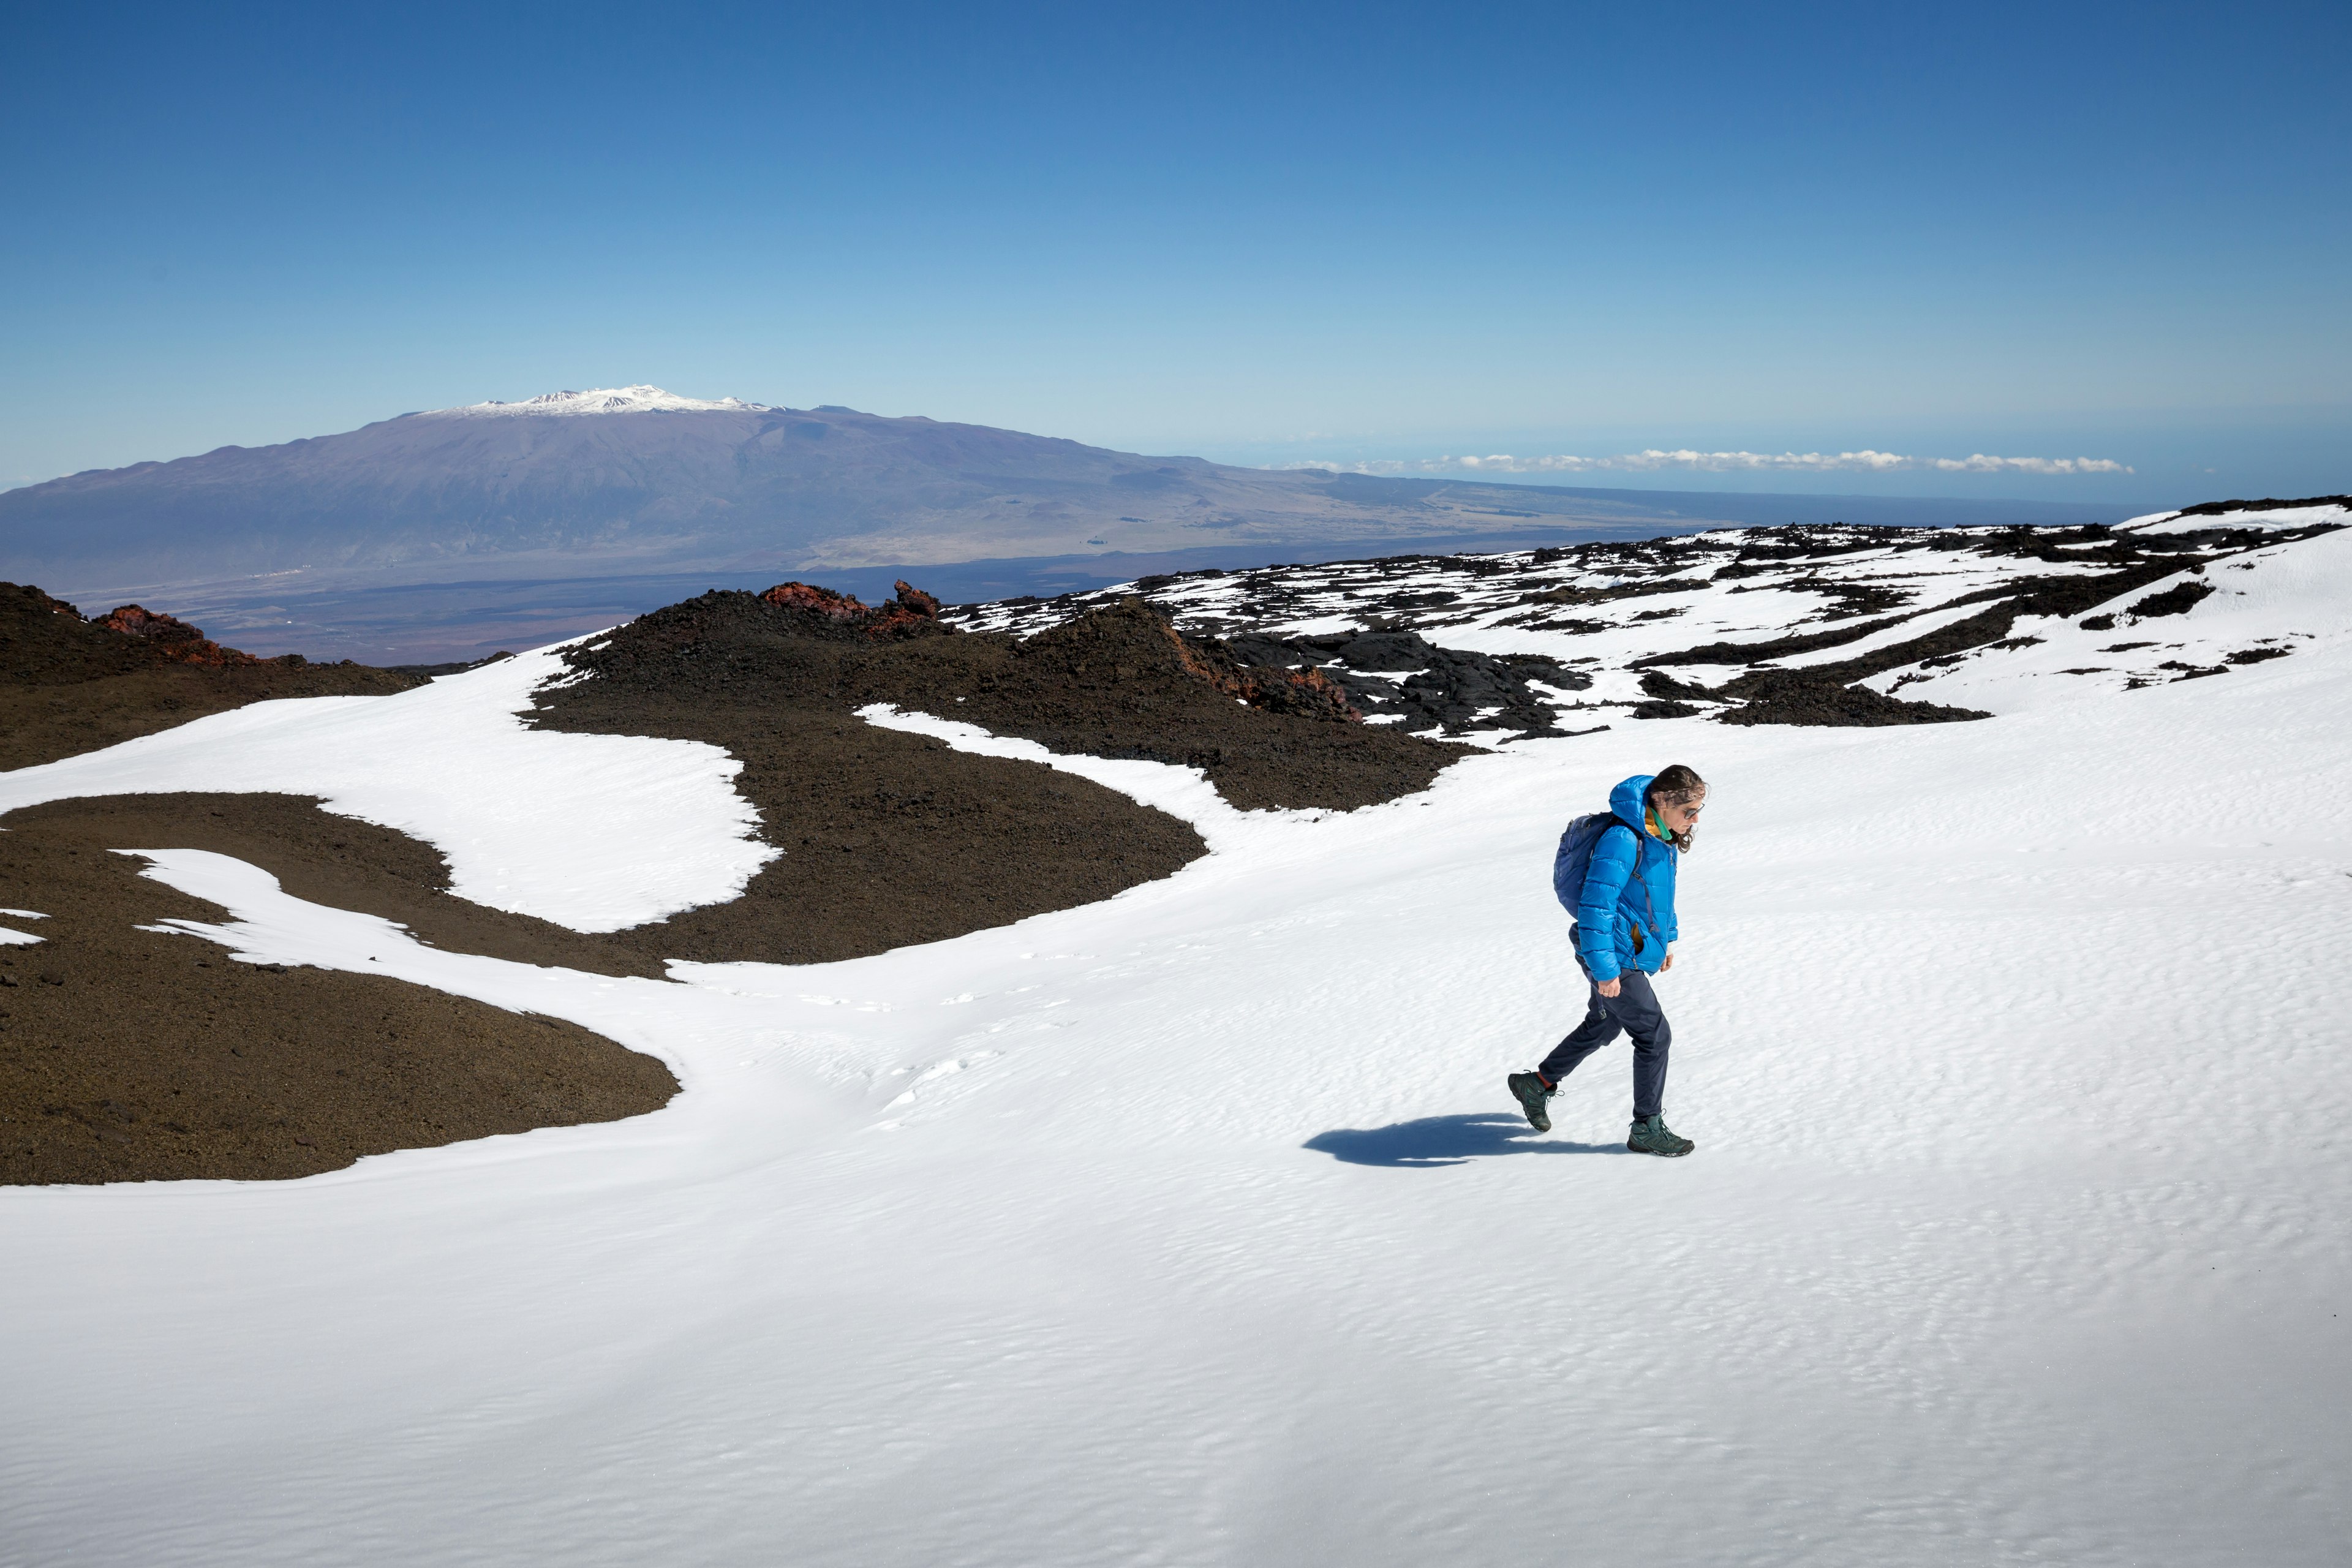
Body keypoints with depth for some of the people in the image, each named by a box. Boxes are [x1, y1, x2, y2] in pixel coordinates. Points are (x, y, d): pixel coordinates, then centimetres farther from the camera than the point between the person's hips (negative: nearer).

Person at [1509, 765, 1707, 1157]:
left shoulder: (1663, 838, 4)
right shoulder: (1622, 840, -26)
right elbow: (1595, 905, -26)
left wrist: (1667, 937, 25)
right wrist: (1605, 969, -25)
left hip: (1635, 951, 10)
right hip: (1615, 957, -10)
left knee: (1602, 1027, 23)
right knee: (1654, 1036, -4)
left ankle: (1538, 1083, 40)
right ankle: (1647, 1129, 8)